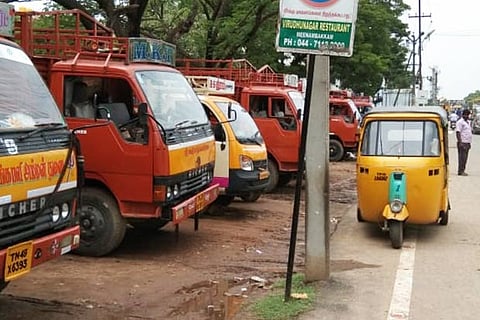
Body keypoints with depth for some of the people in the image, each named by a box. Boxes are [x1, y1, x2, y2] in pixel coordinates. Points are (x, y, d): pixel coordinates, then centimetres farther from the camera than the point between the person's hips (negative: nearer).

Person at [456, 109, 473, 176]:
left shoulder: (467, 122, 19)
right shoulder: (460, 122, -8)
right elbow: (458, 132, -15)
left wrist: (469, 143, 19)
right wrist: (460, 142, -22)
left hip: (467, 143, 9)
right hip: (462, 143, -9)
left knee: (465, 158, 9)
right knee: (462, 157, -10)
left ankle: (462, 170, 12)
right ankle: (460, 171, -9)